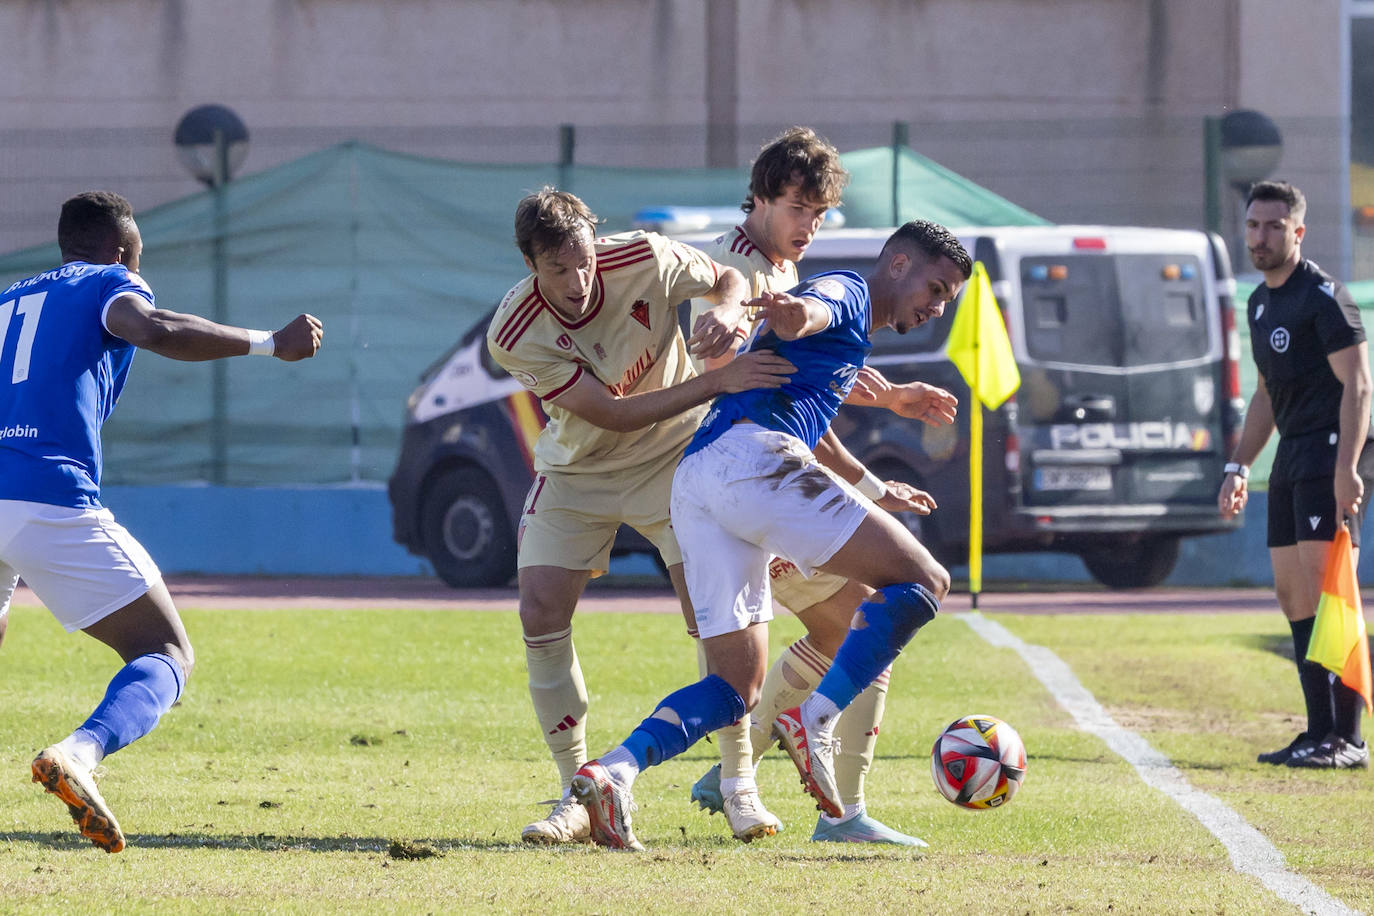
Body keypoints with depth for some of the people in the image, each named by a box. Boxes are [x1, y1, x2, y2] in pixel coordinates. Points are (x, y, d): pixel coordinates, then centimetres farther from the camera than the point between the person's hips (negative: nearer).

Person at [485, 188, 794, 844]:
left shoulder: (644, 260, -23)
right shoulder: (514, 334, -26)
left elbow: (732, 279, -3)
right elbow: (613, 414, -28)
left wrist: (725, 313, -28)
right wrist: (715, 382, -37)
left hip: (674, 455, 0)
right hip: (576, 471, 0)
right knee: (540, 612, -13)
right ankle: (577, 795, -1)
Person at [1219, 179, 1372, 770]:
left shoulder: (1322, 296, -10)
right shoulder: (1261, 302, 18)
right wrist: (1239, 467, 23)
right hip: (1293, 454, 10)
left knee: (1326, 587, -14)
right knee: (1292, 593, 8)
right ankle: (1321, 732, 13)